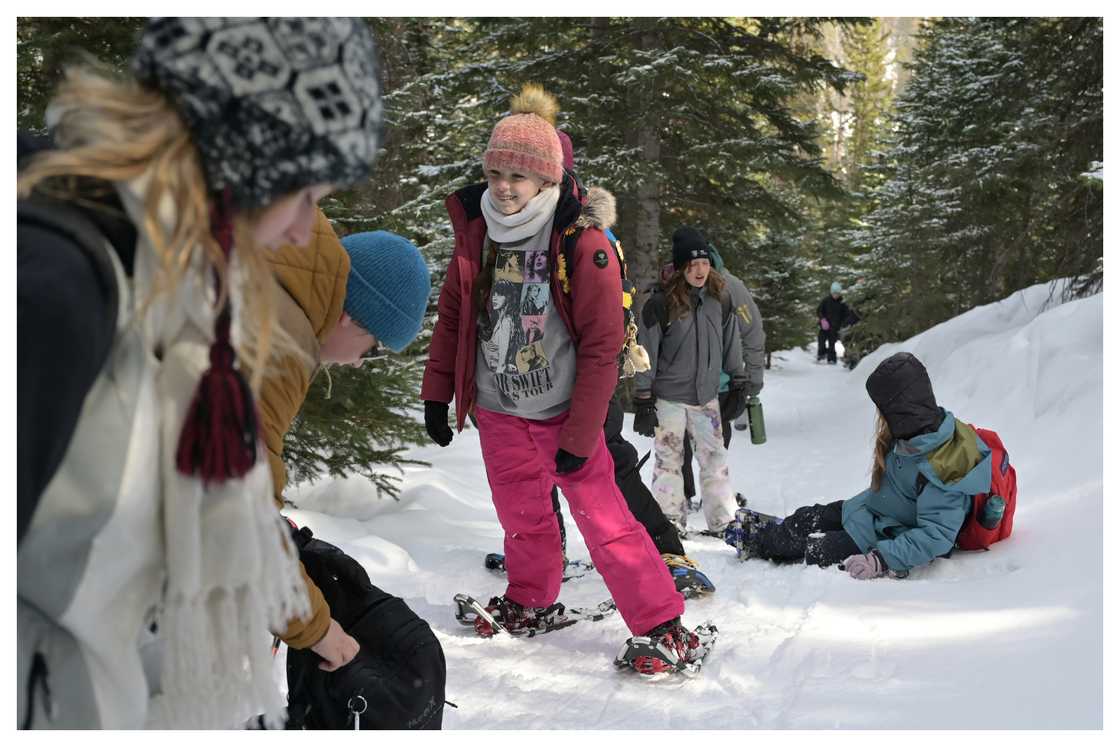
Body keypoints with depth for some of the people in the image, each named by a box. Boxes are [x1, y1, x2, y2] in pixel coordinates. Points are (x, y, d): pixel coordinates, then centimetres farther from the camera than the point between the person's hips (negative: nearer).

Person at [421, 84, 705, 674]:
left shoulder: (584, 243, -16)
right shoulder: (477, 229, -2)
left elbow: (602, 349, -14)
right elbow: (452, 315, 10)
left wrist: (579, 438, -14)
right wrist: (436, 394, 7)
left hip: (564, 414, -4)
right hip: (498, 412, 4)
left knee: (604, 519, -6)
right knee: (522, 518, 14)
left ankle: (664, 627, 4)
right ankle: (532, 603, 38)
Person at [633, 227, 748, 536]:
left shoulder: (721, 300, 2)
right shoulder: (660, 304, -12)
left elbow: (731, 346, 12)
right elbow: (646, 355, -9)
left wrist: (739, 386, 13)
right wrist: (643, 402, -9)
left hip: (707, 397, 4)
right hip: (669, 398, -4)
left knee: (715, 459, 6)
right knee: (669, 462, 3)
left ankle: (723, 521, 14)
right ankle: (671, 522, 14)